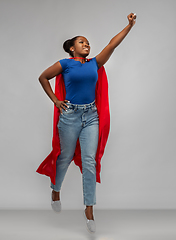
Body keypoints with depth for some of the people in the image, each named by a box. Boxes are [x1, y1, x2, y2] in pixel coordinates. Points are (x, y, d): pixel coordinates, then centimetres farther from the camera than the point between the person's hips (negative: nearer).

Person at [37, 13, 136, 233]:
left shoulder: (94, 63, 8)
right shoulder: (65, 64, -2)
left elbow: (112, 44, 4)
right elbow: (43, 77, 7)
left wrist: (129, 25, 0)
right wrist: (55, 100, 2)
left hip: (91, 116, 3)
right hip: (70, 115, -3)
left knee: (89, 161, -1)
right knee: (65, 157, 11)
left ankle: (89, 209, 4)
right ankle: (55, 191, 39)